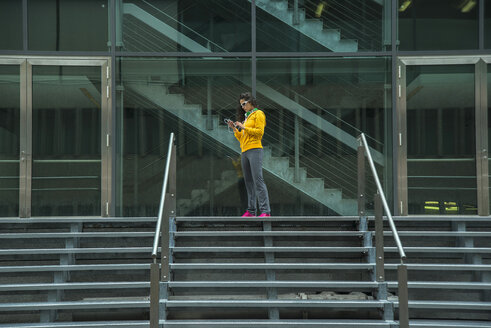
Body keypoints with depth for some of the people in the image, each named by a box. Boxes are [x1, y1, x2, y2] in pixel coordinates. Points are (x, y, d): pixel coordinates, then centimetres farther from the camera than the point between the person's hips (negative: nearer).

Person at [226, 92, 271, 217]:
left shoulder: (258, 114, 3)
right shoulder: (245, 117, 24)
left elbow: (259, 132, -10)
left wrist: (244, 127, -10)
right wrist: (235, 129, 8)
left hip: (255, 150, -8)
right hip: (244, 151, 8)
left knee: (258, 180, -15)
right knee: (248, 182, 5)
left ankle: (265, 210, -20)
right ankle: (251, 210, 7)